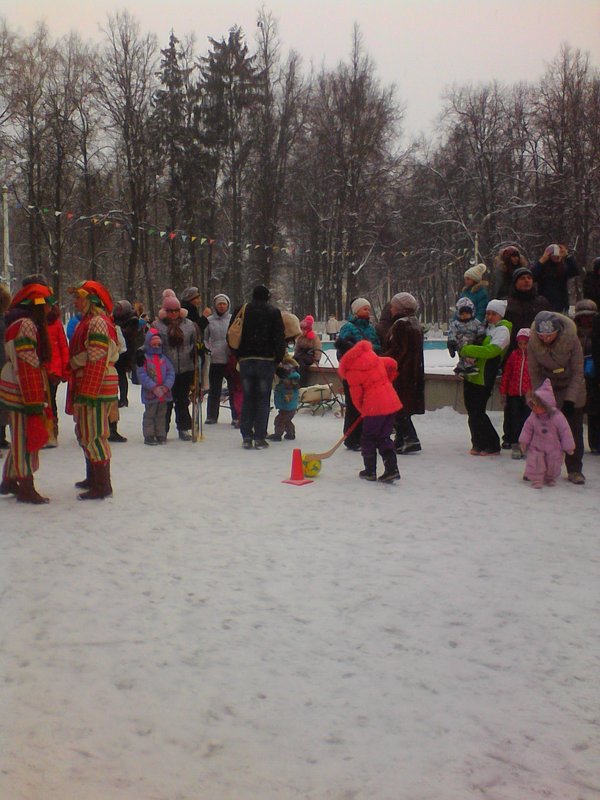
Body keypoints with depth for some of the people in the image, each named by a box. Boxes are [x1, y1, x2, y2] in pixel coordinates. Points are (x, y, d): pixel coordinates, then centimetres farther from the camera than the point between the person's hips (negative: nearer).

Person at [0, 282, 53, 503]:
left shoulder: (29, 324, 15)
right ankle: (26, 489, 6)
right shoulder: (25, 325, -17)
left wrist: (41, 399, 19)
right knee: (26, 437, -2)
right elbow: (26, 366, -22)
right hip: (21, 392, -10)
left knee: (21, 438, 17)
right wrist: (34, 402, -23)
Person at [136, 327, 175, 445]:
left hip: (164, 393, 5)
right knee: (149, 414, 5)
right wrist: (154, 387, -20)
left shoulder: (164, 358, 7)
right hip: (150, 393, -5)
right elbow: (142, 375, -15)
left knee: (162, 415, 13)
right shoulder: (144, 358, -7)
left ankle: (161, 435, 23)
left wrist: (166, 386, -13)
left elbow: (171, 372, 2)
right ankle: (149, 436, 13)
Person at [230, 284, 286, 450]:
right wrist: (279, 357, 6)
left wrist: (237, 355, 16)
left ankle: (246, 437, 6)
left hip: (245, 360, 3)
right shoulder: (274, 312, -1)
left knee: (247, 399, 9)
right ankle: (260, 438, -1)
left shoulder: (240, 311, 7)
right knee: (263, 399, 1)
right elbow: (280, 337, -4)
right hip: (266, 361, -2)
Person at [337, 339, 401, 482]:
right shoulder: (375, 358, 10)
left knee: (368, 439, 12)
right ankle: (392, 469, 7)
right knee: (384, 438, 16)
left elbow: (357, 397, -3)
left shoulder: (352, 372, -7)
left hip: (374, 407, -6)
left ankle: (370, 471, 18)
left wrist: (363, 411, 13)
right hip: (392, 402, 7)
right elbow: (392, 364, 23)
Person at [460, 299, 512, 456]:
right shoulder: (486, 328, 19)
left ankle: (492, 446, 4)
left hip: (484, 378, -8)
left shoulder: (502, 330, -8)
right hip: (471, 375, 8)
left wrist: (467, 349, -21)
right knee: (472, 412, 9)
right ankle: (478, 444, 21)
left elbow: (491, 350, -23)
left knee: (477, 413, -8)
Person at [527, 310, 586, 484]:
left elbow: (578, 372, -16)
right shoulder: (533, 343, -18)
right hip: (547, 390, 1)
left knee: (574, 430, 0)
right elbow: (535, 374, -9)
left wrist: (570, 399, -21)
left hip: (572, 391, -1)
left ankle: (574, 470, 10)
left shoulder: (571, 339, -23)